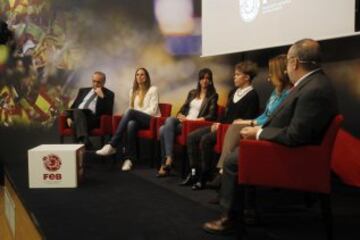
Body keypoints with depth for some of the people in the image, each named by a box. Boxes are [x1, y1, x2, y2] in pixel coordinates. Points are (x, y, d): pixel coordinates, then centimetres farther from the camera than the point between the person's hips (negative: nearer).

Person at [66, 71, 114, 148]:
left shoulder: (108, 94, 14)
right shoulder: (83, 90, 28)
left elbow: (109, 112, -1)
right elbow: (73, 106, 24)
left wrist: (102, 96, -8)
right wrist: (69, 117, 4)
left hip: (93, 118, -3)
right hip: (76, 115, 4)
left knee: (77, 112, -35)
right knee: (77, 111, -33)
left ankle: (81, 143, -49)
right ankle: (85, 141, -52)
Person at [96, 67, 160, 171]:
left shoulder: (153, 89, 4)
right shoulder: (133, 91, 21)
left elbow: (153, 110, -6)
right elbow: (131, 108, 20)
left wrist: (135, 114, -14)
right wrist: (126, 116, -4)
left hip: (151, 120, -4)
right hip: (137, 120, 4)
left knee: (131, 112, -33)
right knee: (131, 124, -37)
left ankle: (112, 146, -38)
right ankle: (130, 159, -42)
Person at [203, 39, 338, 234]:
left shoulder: (315, 90, -27)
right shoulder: (312, 82, 5)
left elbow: (294, 136, -28)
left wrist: (259, 133, -16)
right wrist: (259, 130, 1)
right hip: (288, 145, 10)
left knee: (232, 161, -5)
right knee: (238, 152, 15)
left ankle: (229, 217, 10)